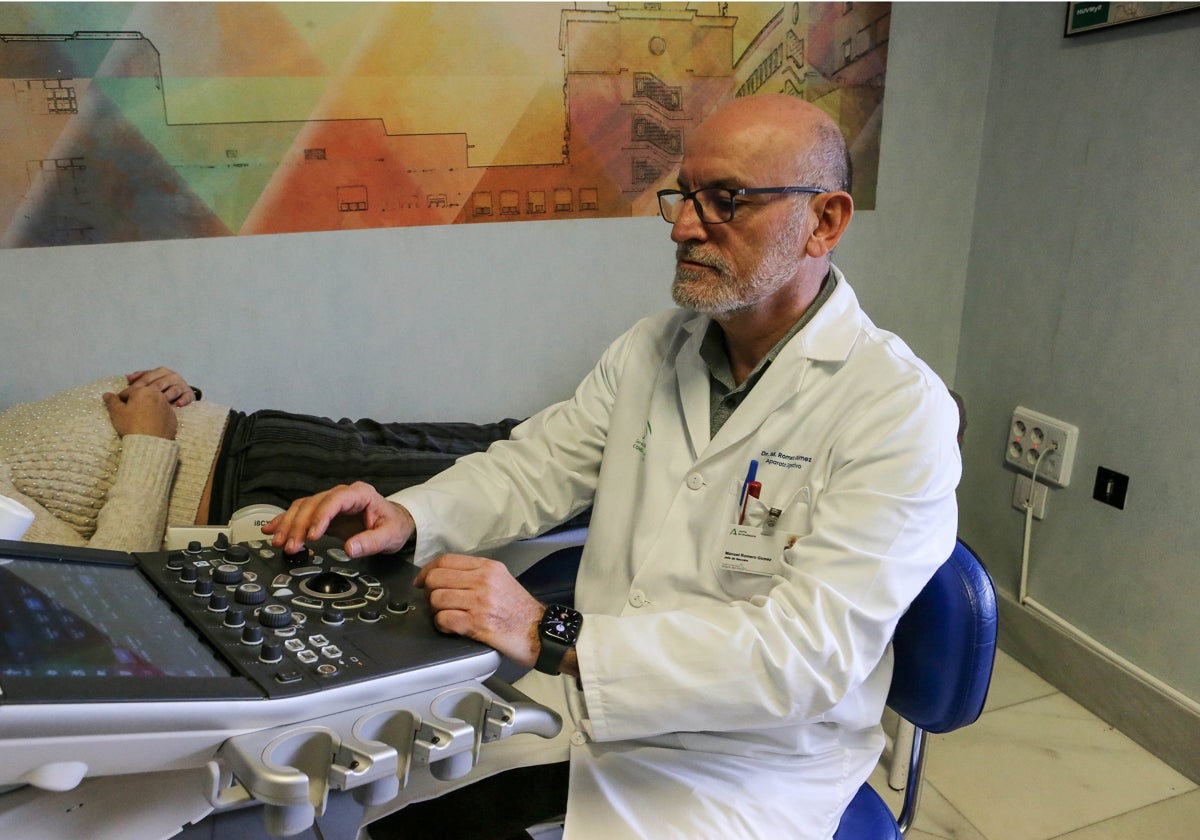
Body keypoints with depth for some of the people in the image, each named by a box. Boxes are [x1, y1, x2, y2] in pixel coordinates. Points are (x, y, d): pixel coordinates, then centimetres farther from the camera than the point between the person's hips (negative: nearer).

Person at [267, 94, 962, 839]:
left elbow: (809, 652, -27)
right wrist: (406, 515, -13)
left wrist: (555, 637, -33)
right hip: (579, 703, 5)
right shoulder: (652, 349, 3)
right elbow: (535, 466, 7)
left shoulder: (901, 409, -19)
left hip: (741, 766, -5)